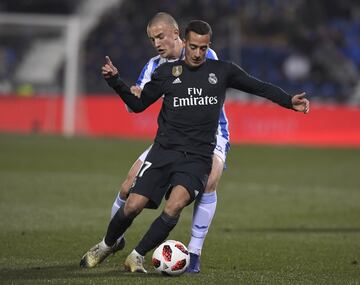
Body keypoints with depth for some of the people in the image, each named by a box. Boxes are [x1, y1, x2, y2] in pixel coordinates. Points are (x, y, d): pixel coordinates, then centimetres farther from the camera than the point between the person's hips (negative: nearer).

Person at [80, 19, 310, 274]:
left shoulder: (222, 71, 8)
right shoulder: (167, 72, 9)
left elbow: (259, 87, 11)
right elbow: (138, 104, 14)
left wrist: (289, 101, -1)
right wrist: (115, 80, 2)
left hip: (197, 157, -1)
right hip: (164, 150, 1)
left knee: (175, 206, -27)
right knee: (133, 206, -11)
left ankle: (137, 257, -11)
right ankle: (105, 246, 18)